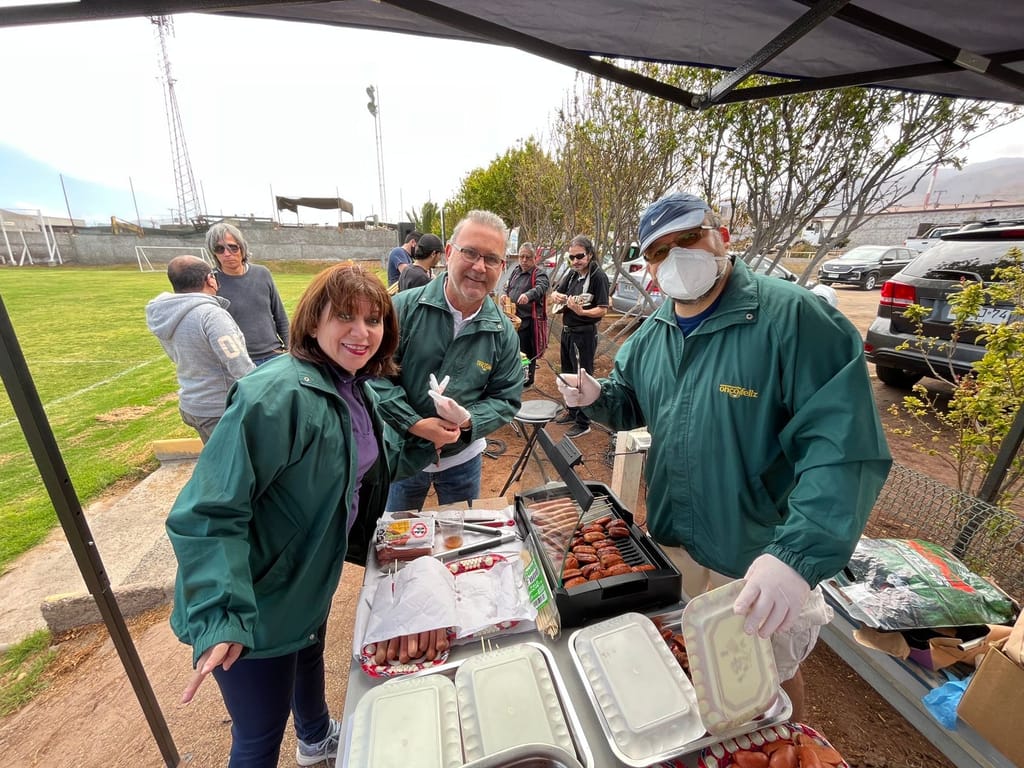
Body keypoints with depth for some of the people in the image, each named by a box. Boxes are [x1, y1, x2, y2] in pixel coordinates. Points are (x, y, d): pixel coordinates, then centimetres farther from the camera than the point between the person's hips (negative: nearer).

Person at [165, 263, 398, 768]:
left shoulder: (355, 389, -3)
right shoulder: (277, 396, -31)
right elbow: (209, 514, -29)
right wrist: (220, 619, -33)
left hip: (312, 574, 9)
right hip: (257, 604, -8)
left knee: (309, 653, 34)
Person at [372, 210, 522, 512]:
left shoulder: (503, 331, -9)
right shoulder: (403, 307, -16)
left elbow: (507, 398, -5)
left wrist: (468, 420, -24)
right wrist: (416, 424, -25)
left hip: (462, 457, 2)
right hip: (402, 452, -1)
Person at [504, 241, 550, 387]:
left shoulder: (540, 274, -12)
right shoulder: (516, 270, 10)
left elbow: (540, 288, -33)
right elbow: (508, 287, 23)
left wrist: (528, 295, -54)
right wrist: (505, 295, 0)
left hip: (528, 319, -7)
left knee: (526, 351, -1)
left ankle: (527, 379, 16)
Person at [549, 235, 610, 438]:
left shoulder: (598, 276, -14)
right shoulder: (571, 273, 7)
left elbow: (603, 309, -18)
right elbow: (555, 293, 14)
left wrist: (581, 312, -34)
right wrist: (556, 296, -10)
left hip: (584, 334, -8)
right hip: (567, 331, 8)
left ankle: (583, 423, 13)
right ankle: (572, 412, 37)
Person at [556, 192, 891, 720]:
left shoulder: (794, 316, -21)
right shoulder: (653, 334, 0)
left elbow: (844, 444, -27)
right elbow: (634, 403, 12)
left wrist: (799, 554, -37)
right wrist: (598, 396, -10)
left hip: (758, 560, -5)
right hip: (671, 540, 6)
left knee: (770, 672, 22)